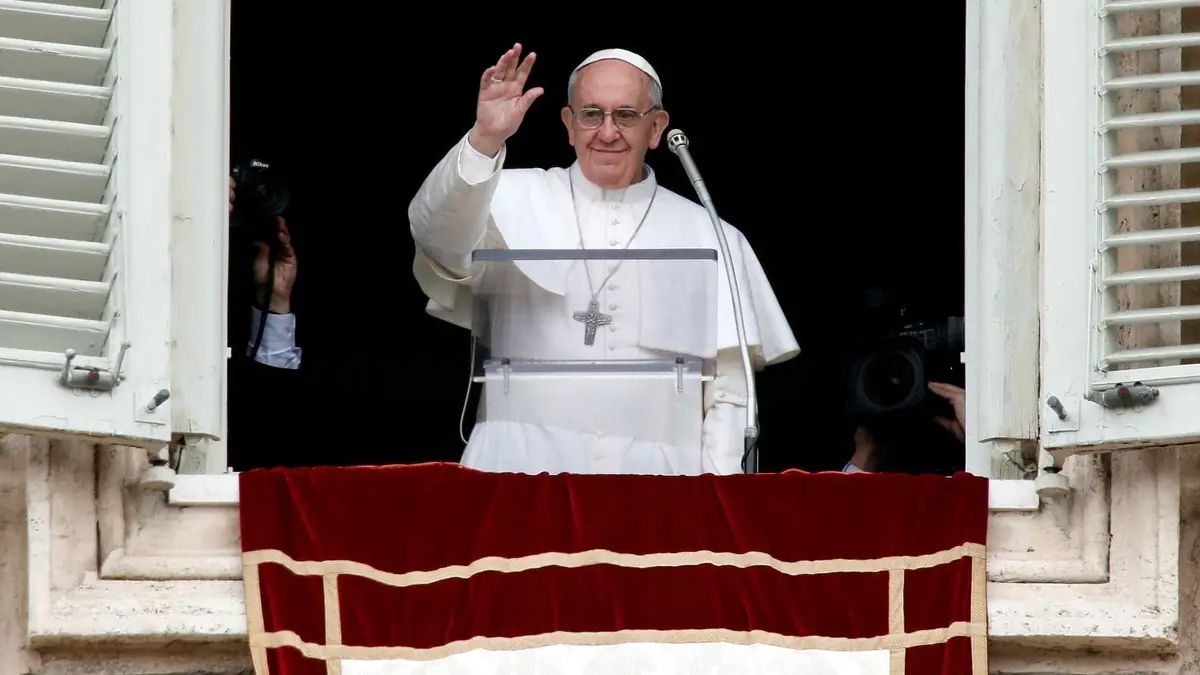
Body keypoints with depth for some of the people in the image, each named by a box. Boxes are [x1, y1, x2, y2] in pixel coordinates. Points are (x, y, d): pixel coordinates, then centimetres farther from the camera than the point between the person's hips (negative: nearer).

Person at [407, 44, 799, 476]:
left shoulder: (709, 238, 12)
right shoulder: (518, 201, 10)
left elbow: (728, 392, 9)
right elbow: (440, 237, -10)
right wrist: (484, 140, -25)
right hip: (523, 474, -1)